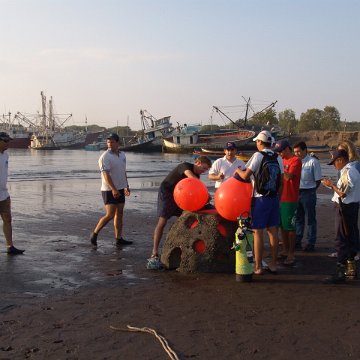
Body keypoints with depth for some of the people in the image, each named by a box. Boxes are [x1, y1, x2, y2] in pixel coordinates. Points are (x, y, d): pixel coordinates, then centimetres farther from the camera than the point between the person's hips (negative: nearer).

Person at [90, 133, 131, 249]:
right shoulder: (105, 157, -13)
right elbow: (106, 174, -21)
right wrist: (113, 189, -29)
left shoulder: (122, 155, 11)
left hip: (120, 189, 8)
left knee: (119, 214, 9)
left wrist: (126, 186, 21)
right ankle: (94, 235, 5)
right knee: (110, 215, -10)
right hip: (109, 190, -7)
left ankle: (119, 239, 15)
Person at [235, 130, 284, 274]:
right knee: (272, 230, 11)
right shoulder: (278, 158, 7)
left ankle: (258, 267, 2)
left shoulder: (258, 155, -10)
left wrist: (238, 170, 8)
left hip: (260, 198, -6)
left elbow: (245, 176, -12)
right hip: (274, 198, 6)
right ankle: (273, 264, 17)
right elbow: (281, 180, 10)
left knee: (258, 232, -1)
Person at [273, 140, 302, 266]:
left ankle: (291, 254, 5)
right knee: (282, 226, 13)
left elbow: (288, 177, -24)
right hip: (280, 198, 8)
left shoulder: (295, 160, -11)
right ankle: (285, 251, 24)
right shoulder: (283, 160, 13)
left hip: (290, 200, -8)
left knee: (289, 227, -3)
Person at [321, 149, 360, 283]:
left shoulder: (347, 172, -18)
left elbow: (343, 193, -21)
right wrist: (333, 185, 7)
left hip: (345, 208, -10)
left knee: (342, 239, -6)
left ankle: (340, 272, -3)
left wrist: (331, 185, -8)